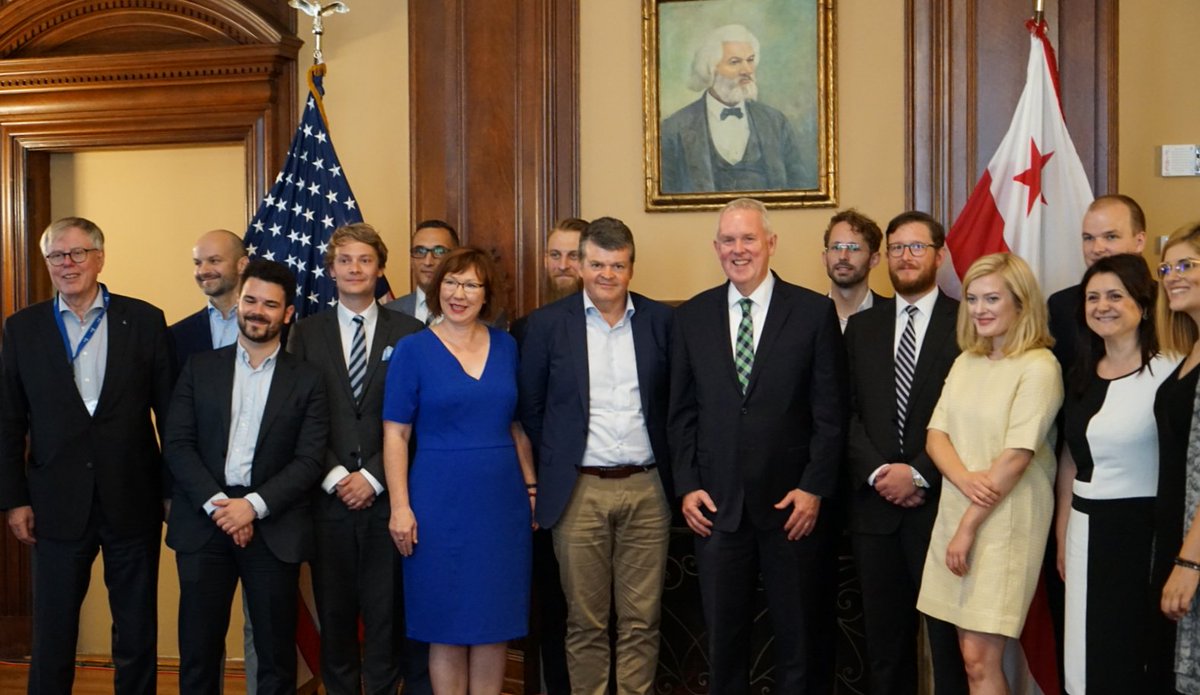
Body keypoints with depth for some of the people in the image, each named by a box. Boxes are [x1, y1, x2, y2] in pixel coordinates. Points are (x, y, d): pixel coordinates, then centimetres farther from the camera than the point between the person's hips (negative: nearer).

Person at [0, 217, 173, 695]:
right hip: (57, 507, 1)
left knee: (137, 637, 10)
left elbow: (169, 410, 1)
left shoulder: (145, 320, 0)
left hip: (133, 504, 0)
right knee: (52, 637, 10)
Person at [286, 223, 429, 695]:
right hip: (328, 496, 1)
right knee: (334, 611, 8)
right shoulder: (306, 333, 8)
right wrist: (335, 477, -6)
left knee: (387, 611, 3)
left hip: (387, 495, -1)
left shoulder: (409, 333, 3)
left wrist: (372, 476, -8)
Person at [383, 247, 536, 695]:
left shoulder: (505, 346, 7)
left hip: (502, 502, 3)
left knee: (495, 620, 9)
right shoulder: (413, 350, -3)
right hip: (441, 503, -3)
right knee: (448, 625, 5)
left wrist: (531, 485, 9)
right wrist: (400, 506, -10)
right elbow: (395, 434, -5)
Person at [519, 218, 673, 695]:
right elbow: (530, 408, 7)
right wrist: (551, 470, 7)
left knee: (642, 620, 7)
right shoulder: (547, 324, 1)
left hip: (646, 489, 1)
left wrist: (668, 467, 6)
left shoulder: (660, 320, 4)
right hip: (579, 491, -1)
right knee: (585, 622, 7)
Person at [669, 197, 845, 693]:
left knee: (800, 636, 9)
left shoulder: (815, 312, -2)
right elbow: (681, 412, 8)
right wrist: (687, 486, 0)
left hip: (793, 503, -2)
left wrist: (814, 488, -9)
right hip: (716, 504, 2)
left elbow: (830, 412, -3)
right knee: (722, 634, 11)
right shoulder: (691, 316, 6)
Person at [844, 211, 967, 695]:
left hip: (940, 504, -4)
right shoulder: (862, 327, 12)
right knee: (884, 640, 11)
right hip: (875, 505, 4)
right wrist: (878, 472, -7)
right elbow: (847, 413, 7)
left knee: (950, 639, 3)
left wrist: (918, 474, -12)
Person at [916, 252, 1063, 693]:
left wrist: (969, 526, -14)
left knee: (980, 659, -5)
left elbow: (1016, 456, -16)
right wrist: (965, 480, -15)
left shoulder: (1038, 367, -10)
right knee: (970, 653, 9)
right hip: (954, 514, 6)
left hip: (1004, 524, -6)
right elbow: (936, 434, 5)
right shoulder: (966, 362, 11)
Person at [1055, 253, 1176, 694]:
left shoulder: (1168, 373, -12)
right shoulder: (1081, 376, 10)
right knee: (1084, 659, 12)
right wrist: (1062, 534, 15)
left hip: (1142, 530, -6)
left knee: (1133, 660, 5)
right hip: (1086, 530, 6)